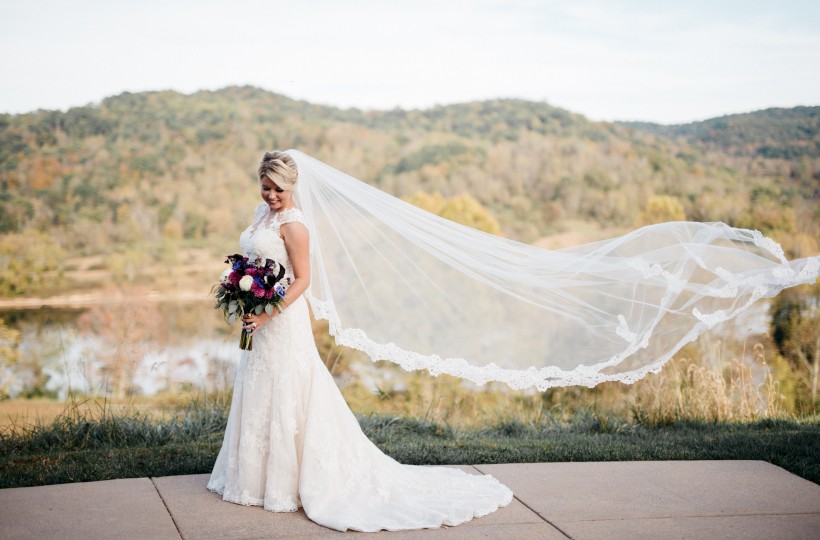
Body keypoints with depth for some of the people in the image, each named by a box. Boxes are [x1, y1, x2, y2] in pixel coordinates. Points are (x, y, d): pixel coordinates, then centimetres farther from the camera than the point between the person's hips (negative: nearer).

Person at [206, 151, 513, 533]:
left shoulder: (292, 224, -17)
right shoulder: (262, 213, 9)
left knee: (282, 397, -1)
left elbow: (302, 279, -19)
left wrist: (266, 314, -25)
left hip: (283, 321, -9)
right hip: (259, 319, 9)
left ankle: (285, 485, 9)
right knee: (259, 397, 16)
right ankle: (258, 475, 28)